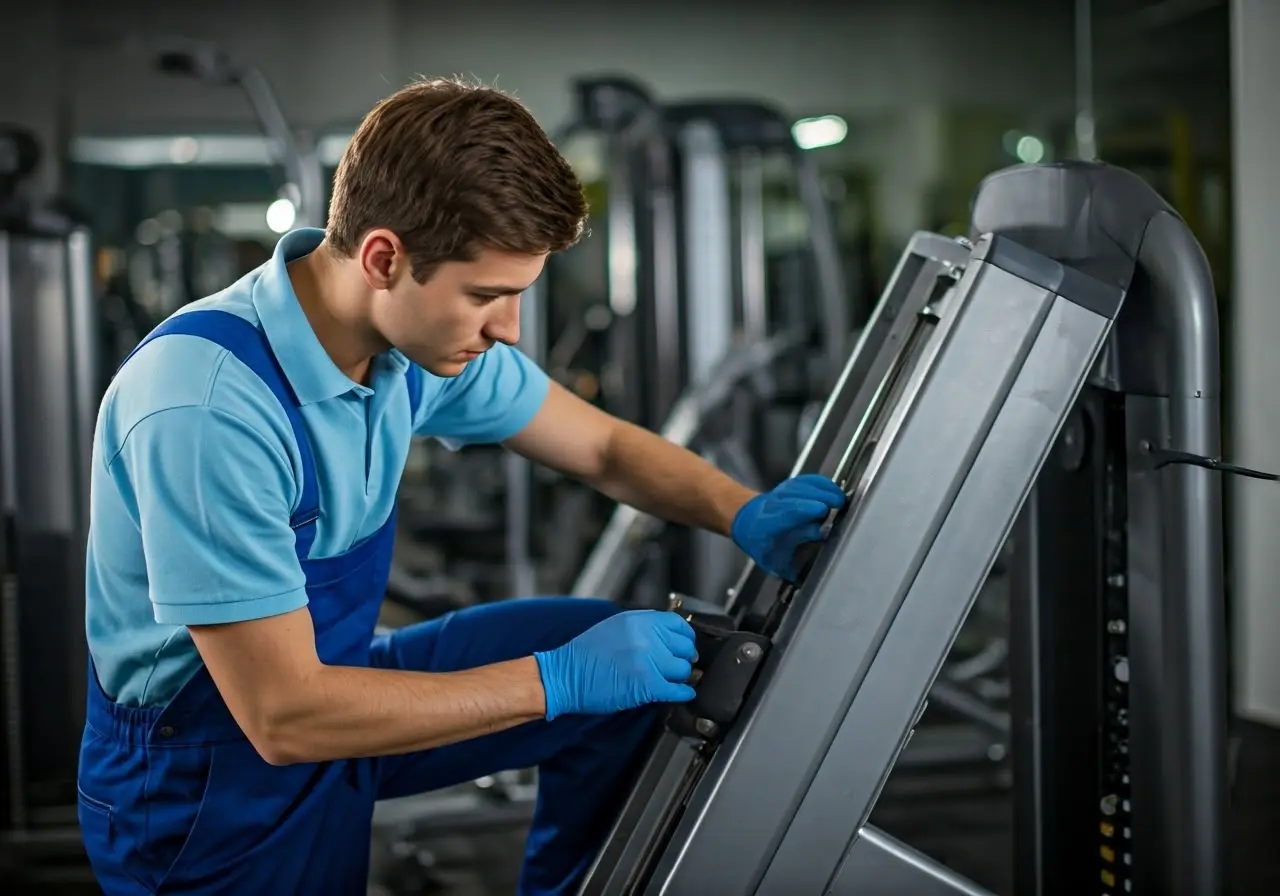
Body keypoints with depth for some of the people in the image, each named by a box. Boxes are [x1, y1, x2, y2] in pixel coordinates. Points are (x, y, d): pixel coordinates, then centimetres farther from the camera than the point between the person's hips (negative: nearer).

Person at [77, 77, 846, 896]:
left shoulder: (422, 330, -9)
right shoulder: (206, 407, -31)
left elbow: (605, 448, 5)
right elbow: (283, 716, -31)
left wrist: (743, 513, -14)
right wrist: (557, 681, -29)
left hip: (327, 677, 7)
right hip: (203, 779, -6)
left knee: (648, 670, -2)